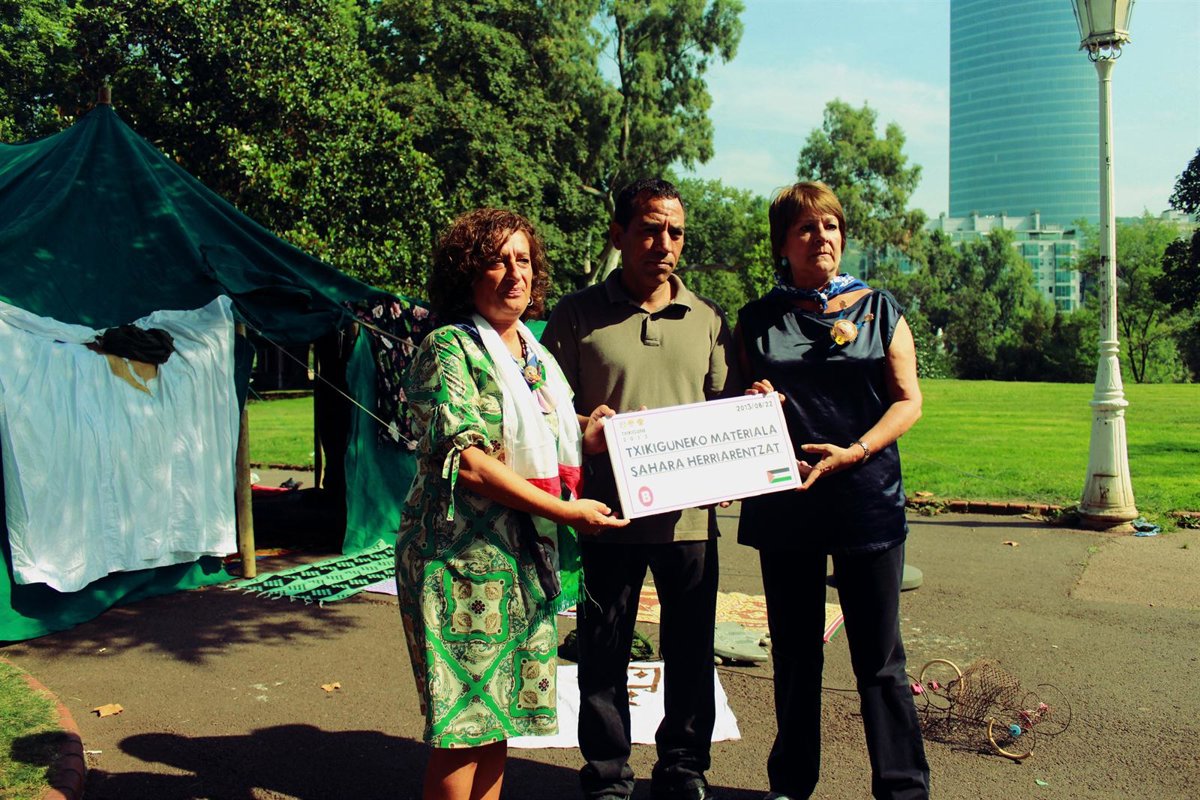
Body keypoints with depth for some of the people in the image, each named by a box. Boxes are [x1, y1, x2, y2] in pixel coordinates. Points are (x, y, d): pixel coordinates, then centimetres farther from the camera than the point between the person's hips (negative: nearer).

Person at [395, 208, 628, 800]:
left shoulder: (539, 357, 16)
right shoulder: (449, 348, -7)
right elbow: (466, 461, -17)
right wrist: (565, 511, -17)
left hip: (528, 561, 7)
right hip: (463, 557, -7)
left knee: (500, 716, 12)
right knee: (465, 724, -2)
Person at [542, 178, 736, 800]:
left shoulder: (708, 319, 11)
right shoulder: (577, 316, 3)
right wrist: (581, 432, -20)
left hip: (689, 513, 2)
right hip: (608, 514, -2)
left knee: (691, 653, 10)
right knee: (603, 654, 7)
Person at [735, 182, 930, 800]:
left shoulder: (878, 308, 7)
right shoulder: (756, 320, 9)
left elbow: (908, 399, 2)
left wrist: (854, 452, -13)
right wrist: (753, 403, -9)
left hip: (866, 499, -1)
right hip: (783, 503, 1)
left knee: (879, 659, 2)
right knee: (794, 655, 11)